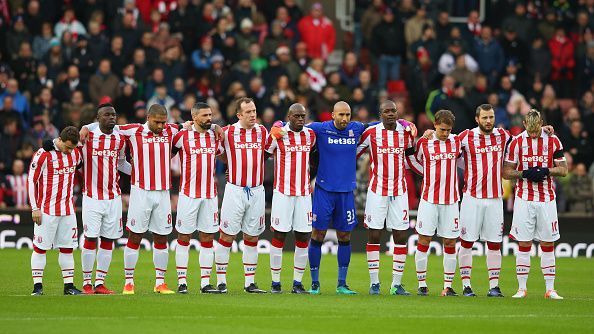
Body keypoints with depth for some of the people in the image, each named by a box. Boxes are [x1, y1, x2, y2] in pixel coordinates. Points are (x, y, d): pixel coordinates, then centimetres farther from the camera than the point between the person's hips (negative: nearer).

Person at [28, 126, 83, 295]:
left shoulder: (75, 154, 5)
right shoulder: (43, 155, -11)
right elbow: (31, 181, -8)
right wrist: (35, 208, -11)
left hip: (67, 210, 5)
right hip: (46, 210, -5)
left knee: (67, 247, 7)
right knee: (40, 247, -3)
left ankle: (69, 285, 12)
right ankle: (37, 285, 0)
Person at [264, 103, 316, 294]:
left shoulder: (310, 135, 8)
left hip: (304, 193, 4)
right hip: (282, 192, -4)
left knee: (303, 237, 2)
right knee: (279, 235, -2)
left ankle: (297, 283, 10)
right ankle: (275, 282, 5)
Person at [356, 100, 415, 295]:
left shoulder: (405, 133, 5)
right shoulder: (371, 133, -2)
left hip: (399, 192, 2)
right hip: (377, 191, -2)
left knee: (401, 237, 0)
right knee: (374, 236, -2)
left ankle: (396, 284, 6)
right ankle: (374, 283, 5)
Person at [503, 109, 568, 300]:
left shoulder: (553, 141, 3)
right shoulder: (516, 142, 2)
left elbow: (563, 169, 5)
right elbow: (506, 172, 3)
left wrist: (546, 171, -14)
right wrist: (525, 173, -14)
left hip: (547, 199, 1)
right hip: (524, 199, -1)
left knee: (548, 244, 2)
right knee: (524, 244, -2)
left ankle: (550, 290, 6)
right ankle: (522, 289, 4)